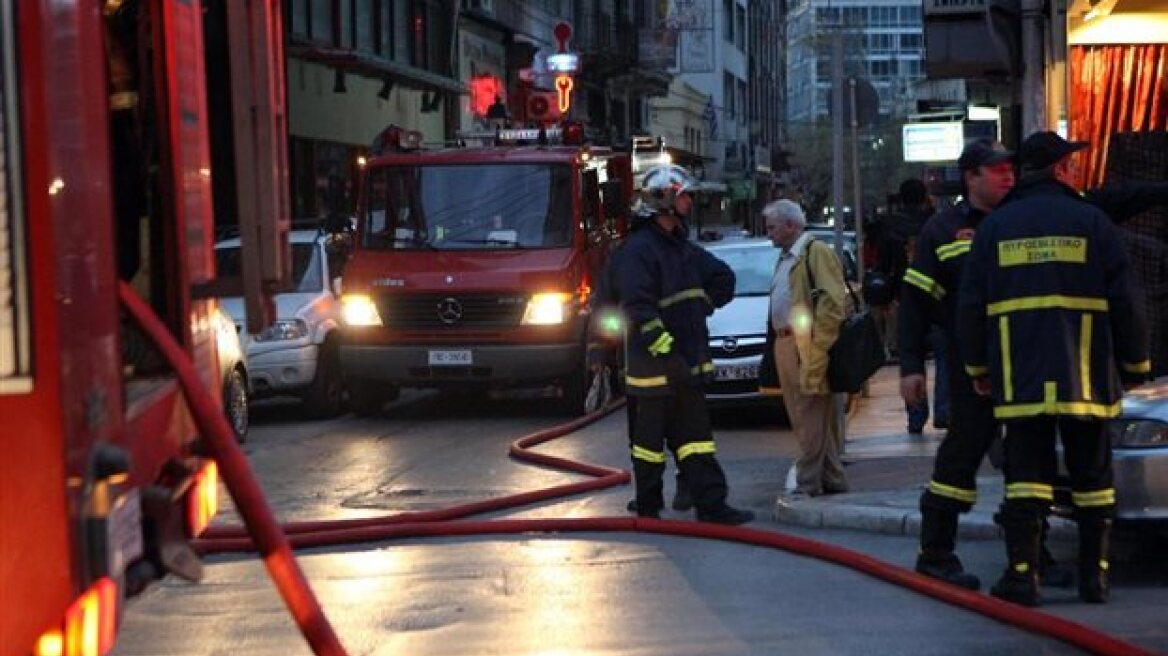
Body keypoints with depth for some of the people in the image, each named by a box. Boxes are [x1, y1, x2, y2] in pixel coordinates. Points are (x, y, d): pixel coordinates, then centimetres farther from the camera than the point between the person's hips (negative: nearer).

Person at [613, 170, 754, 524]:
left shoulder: (682, 247, 14)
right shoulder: (639, 250, -13)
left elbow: (723, 278, 27)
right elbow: (638, 309, -21)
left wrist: (702, 306, 13)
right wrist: (667, 352, -25)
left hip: (686, 363, 8)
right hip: (653, 365, -8)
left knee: (695, 436, 7)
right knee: (651, 438, 1)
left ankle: (711, 505, 7)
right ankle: (648, 509, 11)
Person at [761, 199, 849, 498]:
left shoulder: (816, 252, -10)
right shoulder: (786, 258, 21)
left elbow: (832, 305, -17)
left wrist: (817, 349, -22)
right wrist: (773, 348, 15)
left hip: (807, 348, -10)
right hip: (785, 346, 10)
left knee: (811, 420, -6)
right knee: (801, 418, 12)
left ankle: (808, 484, -4)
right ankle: (832, 479, 19)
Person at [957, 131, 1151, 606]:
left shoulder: (994, 227, 7)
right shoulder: (1092, 222, 1)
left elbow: (971, 307, 8)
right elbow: (1123, 303, 1)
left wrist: (978, 368, 18)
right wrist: (1136, 365, 12)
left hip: (1019, 379, 1)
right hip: (1085, 376, -1)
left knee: (1026, 474, 1)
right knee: (1092, 475, 9)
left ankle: (1022, 574, -6)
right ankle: (1095, 575, 12)